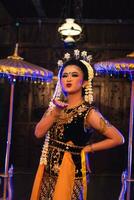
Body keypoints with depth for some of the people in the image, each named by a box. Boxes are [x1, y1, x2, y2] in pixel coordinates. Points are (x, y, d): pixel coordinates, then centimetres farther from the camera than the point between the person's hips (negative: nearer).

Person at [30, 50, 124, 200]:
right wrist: (55, 111, -17)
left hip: (70, 171, -5)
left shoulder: (88, 112, -14)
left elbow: (118, 138, -14)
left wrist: (87, 148, -9)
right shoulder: (56, 105, 4)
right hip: (48, 171, 6)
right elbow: (39, 133, -5)